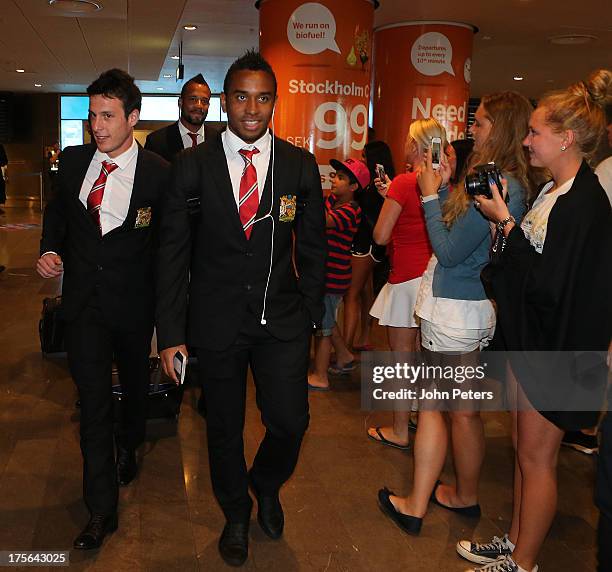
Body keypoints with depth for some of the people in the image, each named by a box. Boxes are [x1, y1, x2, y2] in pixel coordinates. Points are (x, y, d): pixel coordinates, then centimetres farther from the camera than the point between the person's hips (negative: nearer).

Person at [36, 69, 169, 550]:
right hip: (83, 298, 2)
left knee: (135, 383, 21)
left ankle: (129, 447, 52)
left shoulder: (158, 172, -11)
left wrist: (163, 307, -7)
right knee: (93, 399, 1)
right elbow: (57, 210, 15)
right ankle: (102, 508, 11)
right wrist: (50, 249, -4)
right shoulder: (73, 161, -1)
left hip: (133, 299, -1)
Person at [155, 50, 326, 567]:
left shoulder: (301, 165, 0)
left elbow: (312, 248, 6)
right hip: (216, 321, 0)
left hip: (282, 319, 1)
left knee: (290, 421, -1)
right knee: (224, 427, 14)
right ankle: (237, 515, 41)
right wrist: (171, 333, -5)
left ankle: (266, 485, 35)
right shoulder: (193, 166, -4)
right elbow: (173, 253, -3)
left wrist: (310, 316, 4)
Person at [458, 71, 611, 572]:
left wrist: (504, 222, -18)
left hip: (555, 351, -9)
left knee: (537, 457, 5)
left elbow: (547, 282, -24)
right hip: (531, 338, 9)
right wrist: (503, 221, -1)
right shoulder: (553, 192, 9)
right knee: (526, 450, 19)